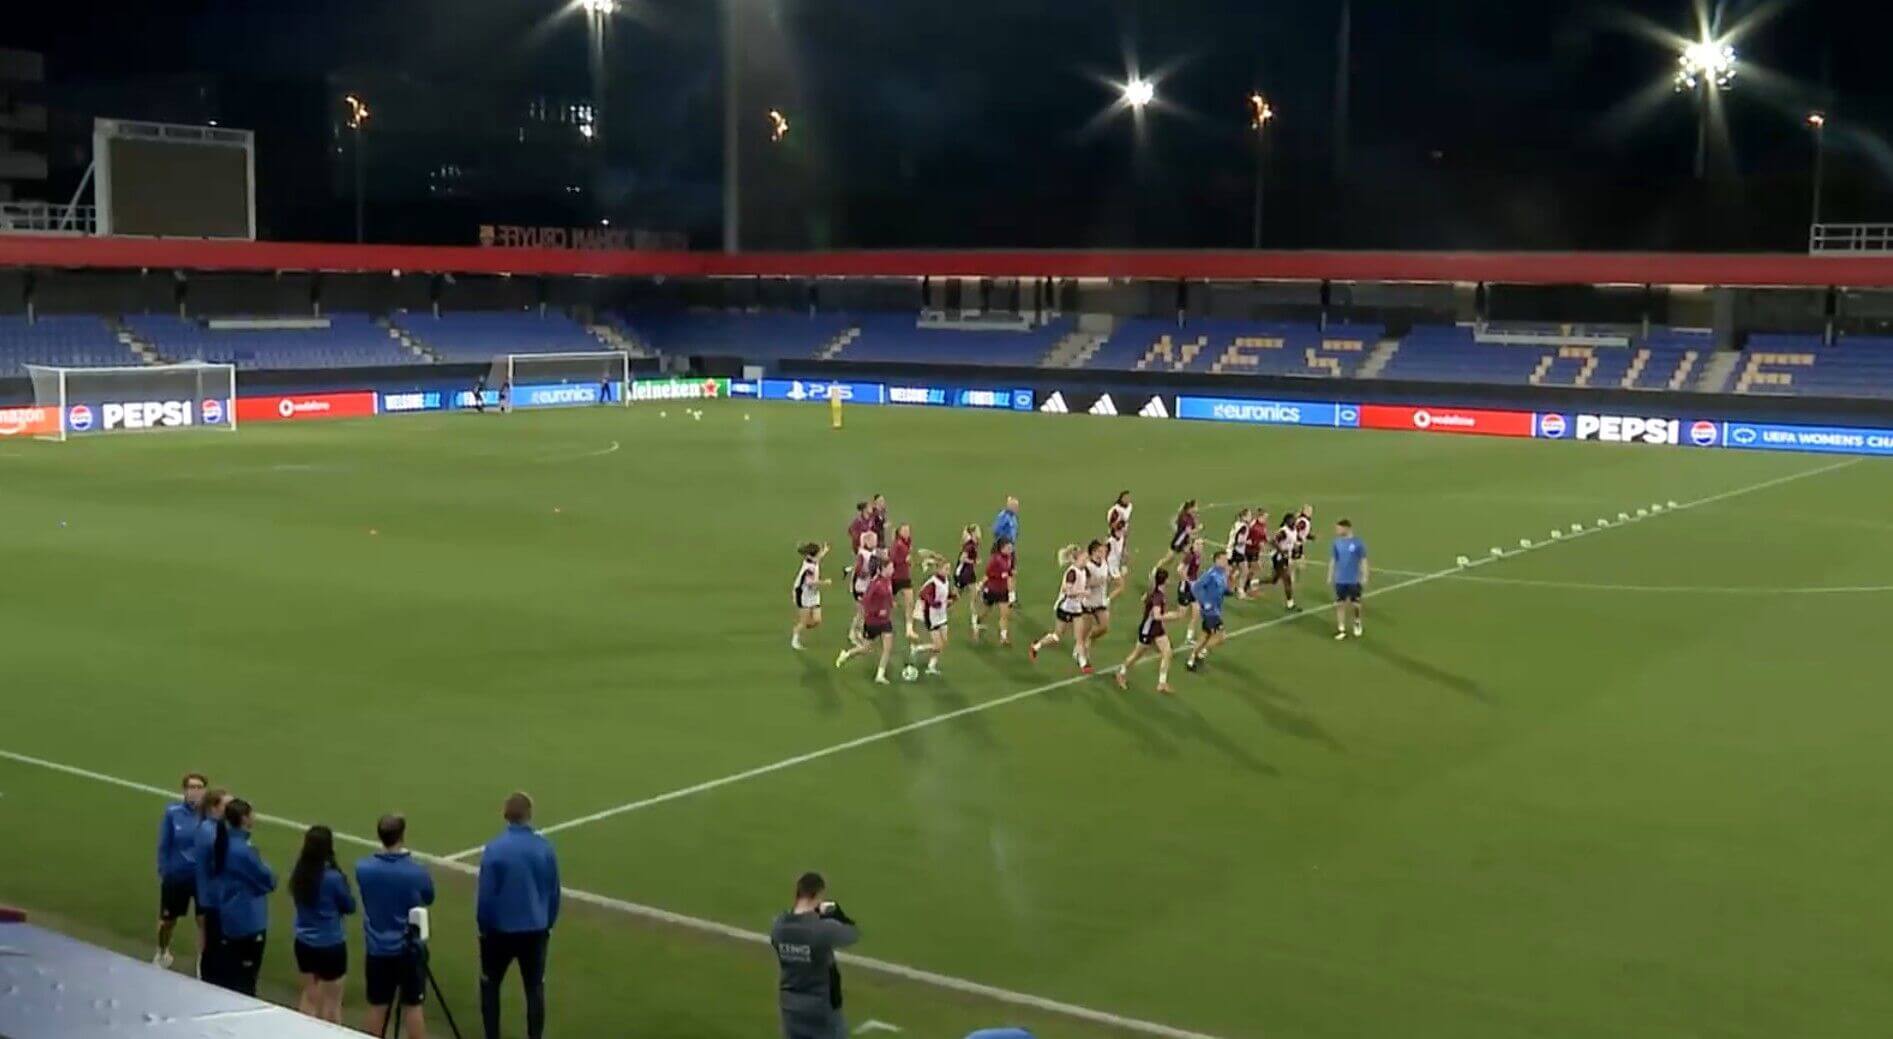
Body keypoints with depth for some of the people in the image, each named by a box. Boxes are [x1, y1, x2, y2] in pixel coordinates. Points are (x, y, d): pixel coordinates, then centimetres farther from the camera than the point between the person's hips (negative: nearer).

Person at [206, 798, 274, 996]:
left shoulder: (223, 843, 2)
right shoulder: (243, 850, -24)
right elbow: (269, 881, -16)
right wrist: (266, 869, 5)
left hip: (227, 918, 8)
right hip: (248, 922, -8)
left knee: (224, 974, 17)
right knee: (245, 979, 2)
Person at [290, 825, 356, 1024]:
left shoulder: (299, 874, -4)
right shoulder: (333, 877, -21)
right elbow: (350, 907, -8)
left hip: (304, 944, 6)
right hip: (330, 946, -6)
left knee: (309, 997, 18)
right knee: (331, 1003, 8)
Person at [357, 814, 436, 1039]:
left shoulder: (363, 869, -8)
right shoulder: (417, 872, -15)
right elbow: (428, 899, 6)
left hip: (377, 949, 2)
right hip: (409, 949, -2)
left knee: (377, 1007, 11)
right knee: (412, 1007, 5)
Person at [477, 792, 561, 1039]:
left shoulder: (494, 848, -16)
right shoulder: (545, 847, -7)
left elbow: (486, 894, -10)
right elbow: (554, 891, 2)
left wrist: (483, 926, 5)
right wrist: (548, 924, 17)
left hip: (501, 930, -2)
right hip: (536, 930, 2)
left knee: (490, 985, 18)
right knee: (535, 988, 12)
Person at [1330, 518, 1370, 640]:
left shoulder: (1358, 543, -10)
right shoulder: (1337, 542, 1)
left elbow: (1363, 561, -4)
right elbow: (1333, 560, 9)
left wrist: (1364, 577, -6)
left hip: (1354, 580, -3)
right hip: (1340, 580, 3)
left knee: (1355, 604, 10)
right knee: (1340, 604, 1)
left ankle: (1357, 623, 36)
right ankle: (1341, 629, 8)